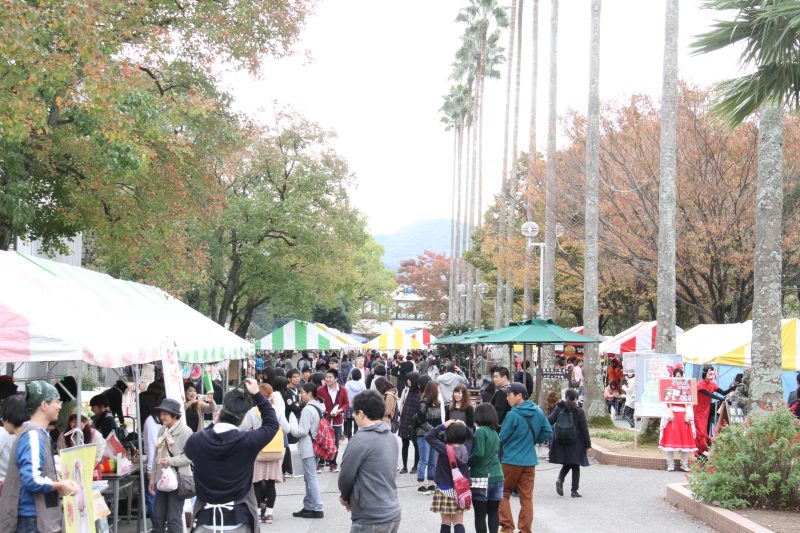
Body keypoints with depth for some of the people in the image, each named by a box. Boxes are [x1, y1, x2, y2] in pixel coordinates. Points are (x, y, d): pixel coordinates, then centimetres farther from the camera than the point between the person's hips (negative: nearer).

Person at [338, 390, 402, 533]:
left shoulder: (360, 440, -16)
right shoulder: (391, 438, 10)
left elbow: (345, 476, -9)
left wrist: (345, 497, 12)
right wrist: (353, 498, 12)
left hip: (371, 521, -8)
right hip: (393, 515, 8)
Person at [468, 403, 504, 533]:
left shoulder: (480, 431, -11)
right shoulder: (495, 433, 11)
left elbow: (478, 454, -19)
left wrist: (466, 462, -4)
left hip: (481, 477, -7)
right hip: (497, 476, 7)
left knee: (480, 514, 0)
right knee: (493, 512, 12)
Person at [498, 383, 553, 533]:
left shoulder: (512, 415, -18)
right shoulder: (538, 412, 1)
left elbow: (502, 438, -10)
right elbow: (548, 433, 9)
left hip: (511, 460, -5)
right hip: (530, 461, 5)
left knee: (503, 494, 11)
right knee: (527, 498, 9)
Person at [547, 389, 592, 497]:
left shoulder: (559, 409, 0)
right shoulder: (579, 412, -6)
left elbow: (549, 422, -4)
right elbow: (584, 429, -4)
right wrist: (588, 445, 1)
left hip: (560, 443, 3)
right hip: (575, 444, -3)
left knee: (566, 464, 18)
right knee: (575, 466, 8)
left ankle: (560, 479, -8)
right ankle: (574, 490, 6)